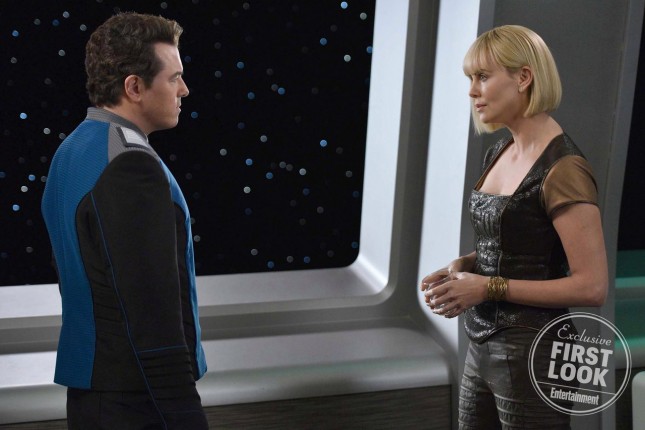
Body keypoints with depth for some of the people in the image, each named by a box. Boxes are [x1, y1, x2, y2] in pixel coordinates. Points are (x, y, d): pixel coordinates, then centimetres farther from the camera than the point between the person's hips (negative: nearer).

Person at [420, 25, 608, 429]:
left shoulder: (563, 168, -18)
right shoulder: (499, 154, 8)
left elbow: (592, 286, -20)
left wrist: (489, 288, -20)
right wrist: (464, 267, 1)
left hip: (533, 354, -8)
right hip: (483, 347, 8)